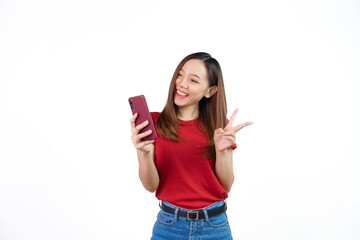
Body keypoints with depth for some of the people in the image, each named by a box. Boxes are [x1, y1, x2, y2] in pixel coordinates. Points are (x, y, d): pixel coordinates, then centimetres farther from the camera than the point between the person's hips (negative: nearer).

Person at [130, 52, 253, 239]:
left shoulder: (220, 127, 0)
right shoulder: (153, 122, -4)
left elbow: (226, 186, -2)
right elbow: (151, 186, -8)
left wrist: (221, 149, -18)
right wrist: (143, 151, -25)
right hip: (169, 224, -1)